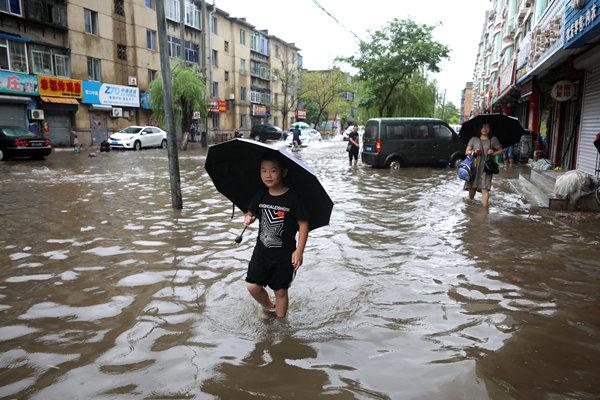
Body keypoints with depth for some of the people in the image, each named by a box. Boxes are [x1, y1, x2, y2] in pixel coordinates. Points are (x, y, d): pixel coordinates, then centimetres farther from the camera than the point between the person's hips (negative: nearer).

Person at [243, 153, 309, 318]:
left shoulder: (293, 198, -15)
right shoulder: (261, 195, 0)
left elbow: (303, 224, -12)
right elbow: (251, 212, 13)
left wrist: (299, 251, -17)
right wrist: (248, 218, -11)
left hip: (284, 255, -4)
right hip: (262, 250, 4)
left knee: (280, 291, 8)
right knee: (252, 286, 0)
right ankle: (269, 307, 31)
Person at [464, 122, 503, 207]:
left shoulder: (493, 139, 8)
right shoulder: (474, 139, 8)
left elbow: (500, 151, 13)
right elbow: (467, 152, 7)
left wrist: (493, 153, -6)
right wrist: (473, 152, -13)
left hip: (486, 167, -1)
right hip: (474, 166, 1)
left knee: (485, 188, -11)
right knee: (472, 186, 4)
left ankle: (484, 205, -8)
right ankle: (470, 200, 27)